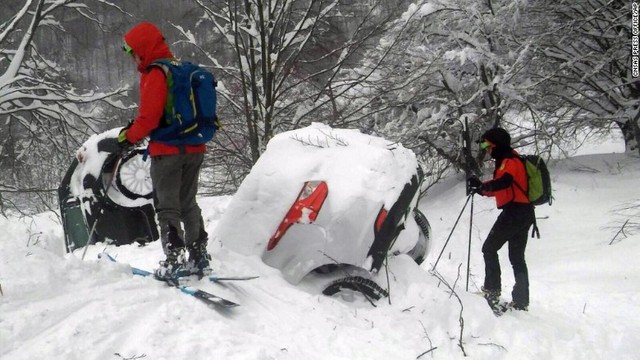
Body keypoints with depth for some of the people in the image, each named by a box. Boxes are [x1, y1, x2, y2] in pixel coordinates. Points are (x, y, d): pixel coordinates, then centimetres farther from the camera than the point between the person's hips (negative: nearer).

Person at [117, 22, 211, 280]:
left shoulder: (154, 75, -14)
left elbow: (150, 116, -21)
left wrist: (130, 136, -5)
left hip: (168, 150, -8)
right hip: (194, 149, 8)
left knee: (167, 207, -1)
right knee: (188, 203, 16)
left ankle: (174, 260, -5)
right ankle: (200, 257, 18)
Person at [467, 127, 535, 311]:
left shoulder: (509, 161, -11)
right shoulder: (507, 161, 21)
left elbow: (505, 182, -31)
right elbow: (501, 189, 26)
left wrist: (483, 186, -38)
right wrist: (482, 188, 14)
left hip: (514, 212, -10)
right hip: (524, 213, 10)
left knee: (489, 248, -3)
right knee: (517, 257, 10)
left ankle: (492, 291, -6)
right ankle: (521, 301, 10)